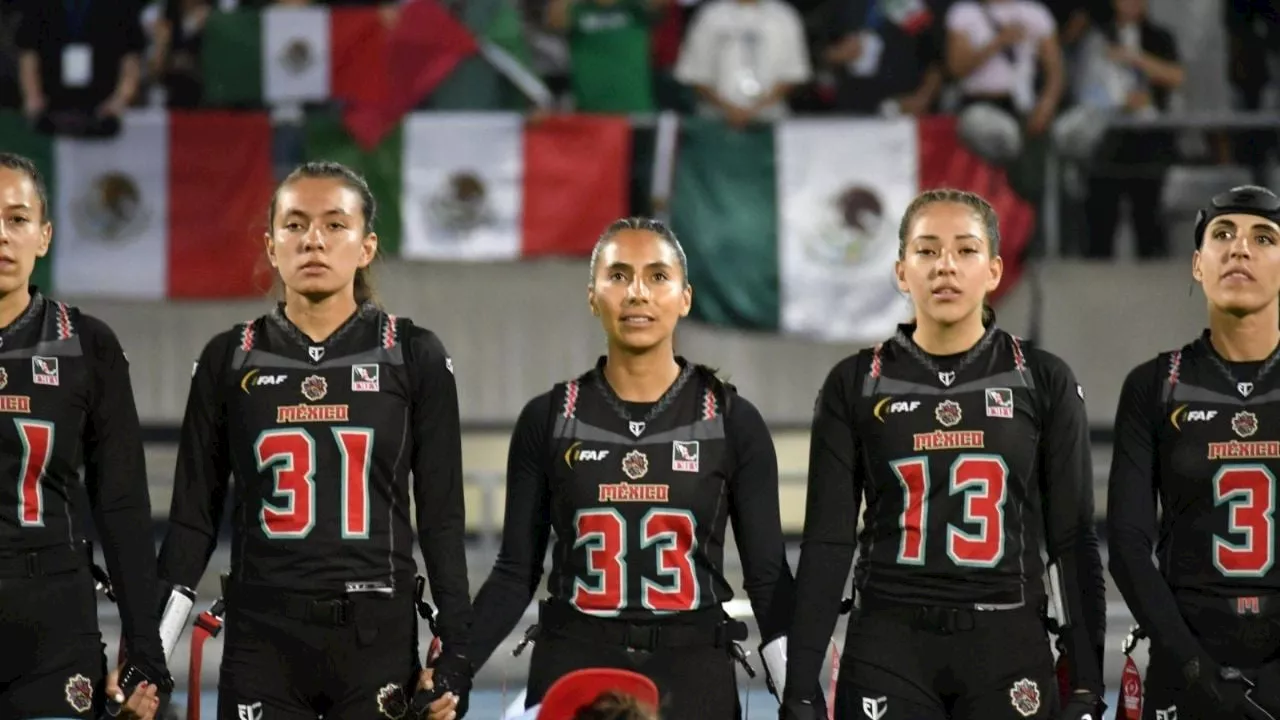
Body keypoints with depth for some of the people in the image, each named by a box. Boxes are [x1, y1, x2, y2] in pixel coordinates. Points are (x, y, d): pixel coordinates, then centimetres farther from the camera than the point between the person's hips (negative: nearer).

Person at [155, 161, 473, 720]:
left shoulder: (414, 357, 3)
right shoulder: (229, 360, 6)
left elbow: (442, 518, 3)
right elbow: (193, 517, 8)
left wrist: (456, 654, -3)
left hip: (378, 638, -1)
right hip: (262, 639, 1)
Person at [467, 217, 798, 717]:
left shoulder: (732, 423, 2)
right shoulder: (548, 420, 4)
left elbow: (767, 575, 3)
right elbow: (516, 574, 6)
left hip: (694, 677, 0)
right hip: (572, 672, 0)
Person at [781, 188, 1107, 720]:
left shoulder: (1043, 382, 4)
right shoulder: (856, 385, 4)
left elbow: (1073, 541, 4)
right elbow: (827, 543, 3)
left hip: (1008, 647, 0)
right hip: (888, 648, 0)